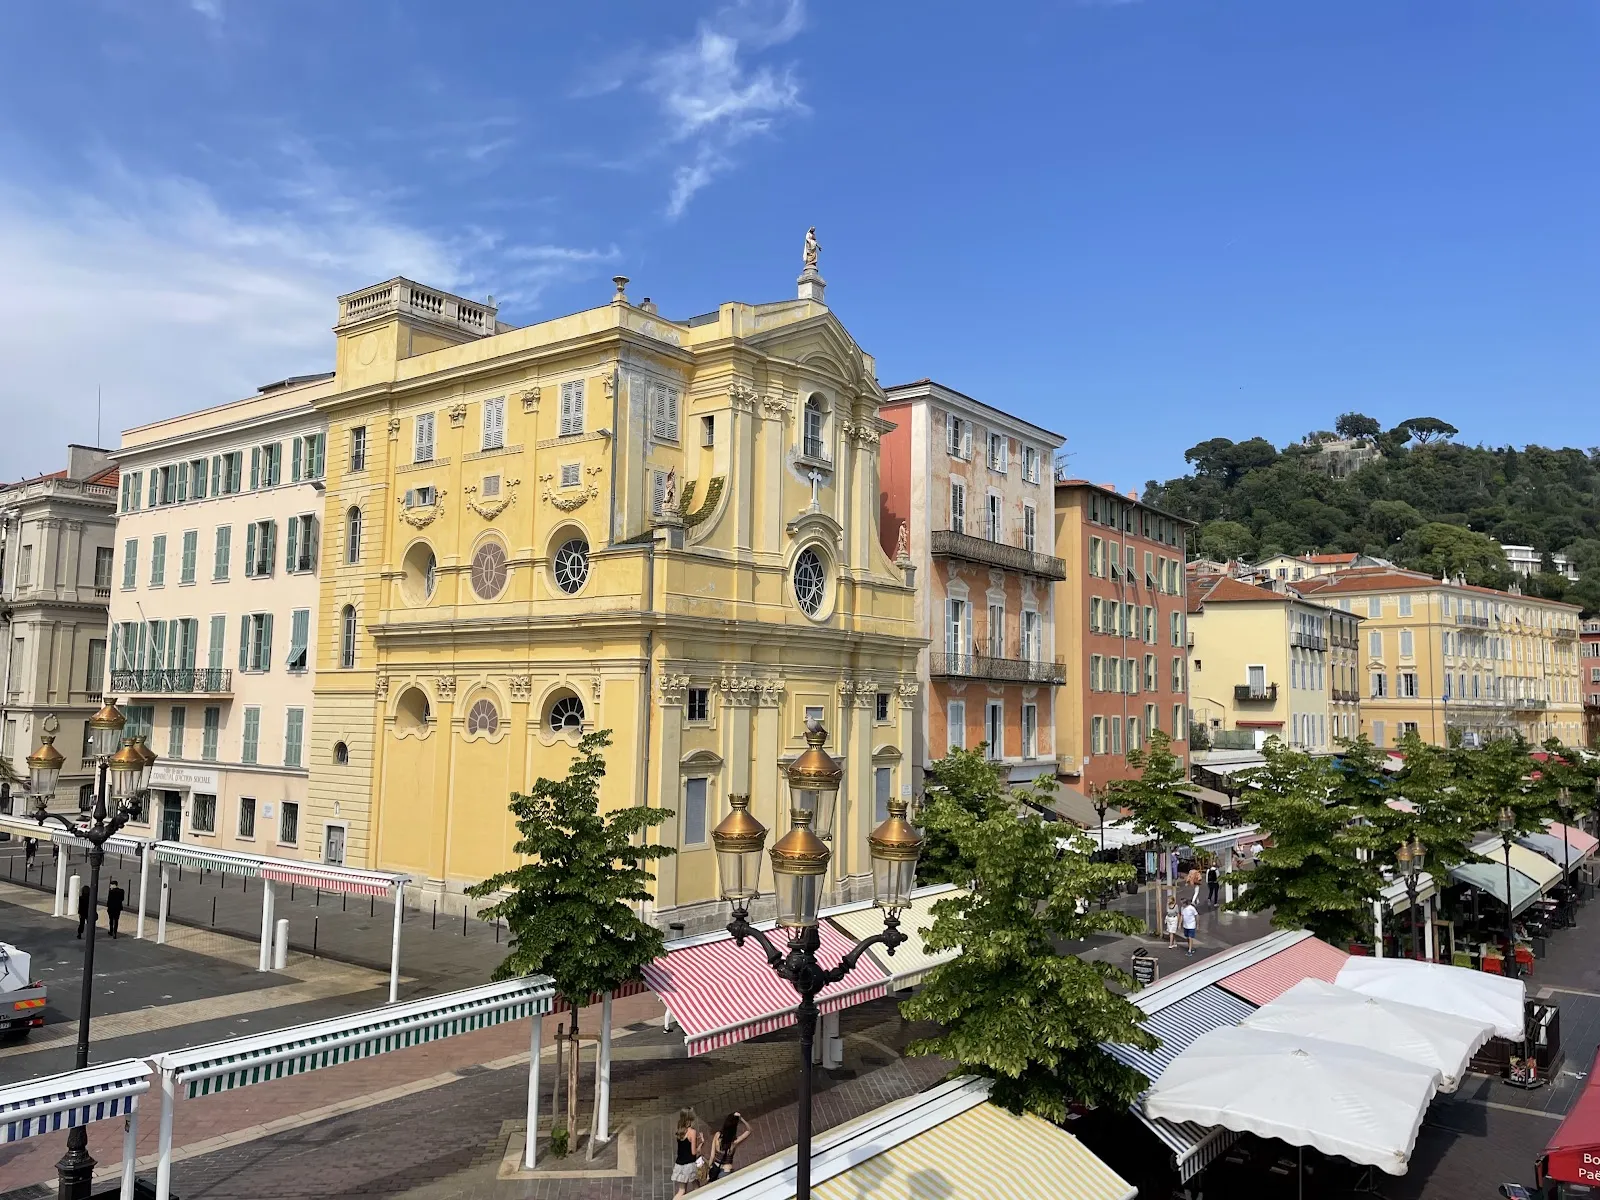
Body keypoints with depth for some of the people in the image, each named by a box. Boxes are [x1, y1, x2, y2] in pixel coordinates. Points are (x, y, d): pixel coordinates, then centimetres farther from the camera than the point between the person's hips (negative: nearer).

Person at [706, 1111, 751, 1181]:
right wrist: (741, 1118, -12)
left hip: (715, 1169, 4)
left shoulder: (717, 1135, -9)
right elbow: (748, 1130, 0)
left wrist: (709, 1172, 9)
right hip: (726, 1171, -4)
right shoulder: (735, 1141, -16)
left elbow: (712, 1155, -2)